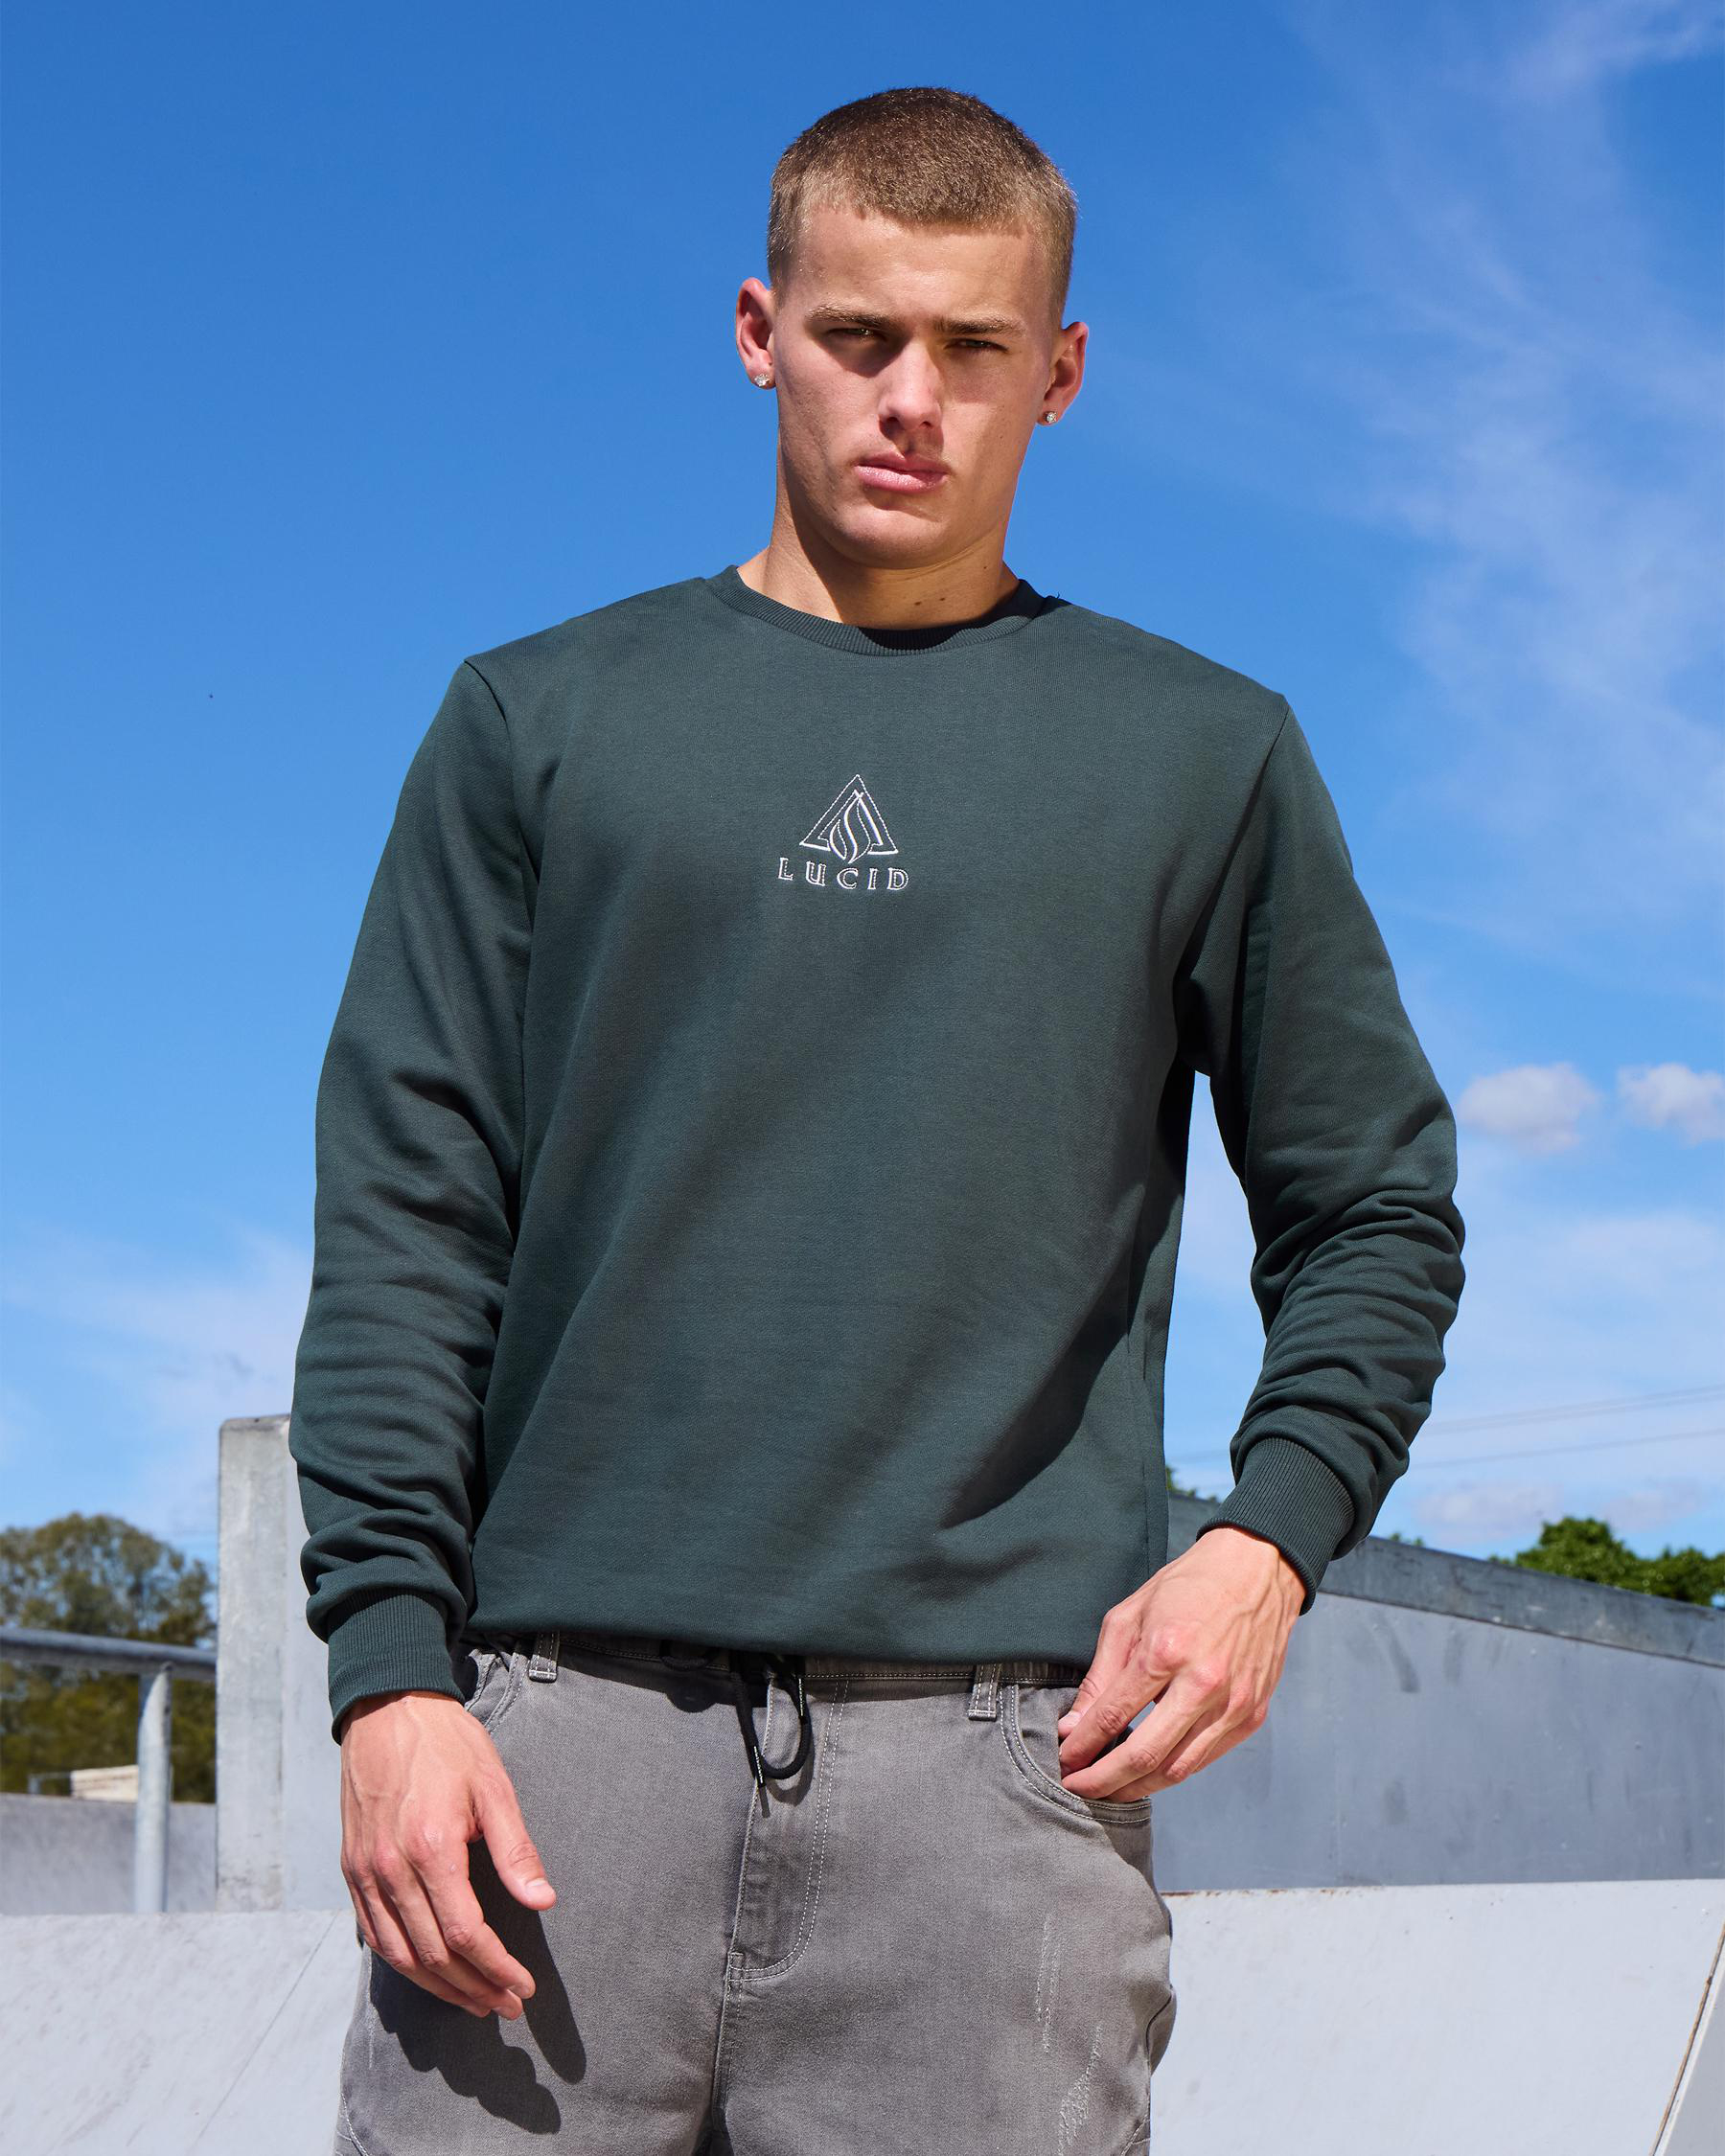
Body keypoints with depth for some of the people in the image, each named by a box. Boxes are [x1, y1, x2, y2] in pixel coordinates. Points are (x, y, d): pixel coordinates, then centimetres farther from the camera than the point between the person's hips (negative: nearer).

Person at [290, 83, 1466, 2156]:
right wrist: (390, 1662, -4)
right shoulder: (540, 718, 13)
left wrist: (1272, 1532, -2)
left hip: (1001, 1748, 0)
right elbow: (403, 1210, 7)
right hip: (560, 1714, 1)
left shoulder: (1203, 754, 13)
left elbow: (1375, 1207, 16)